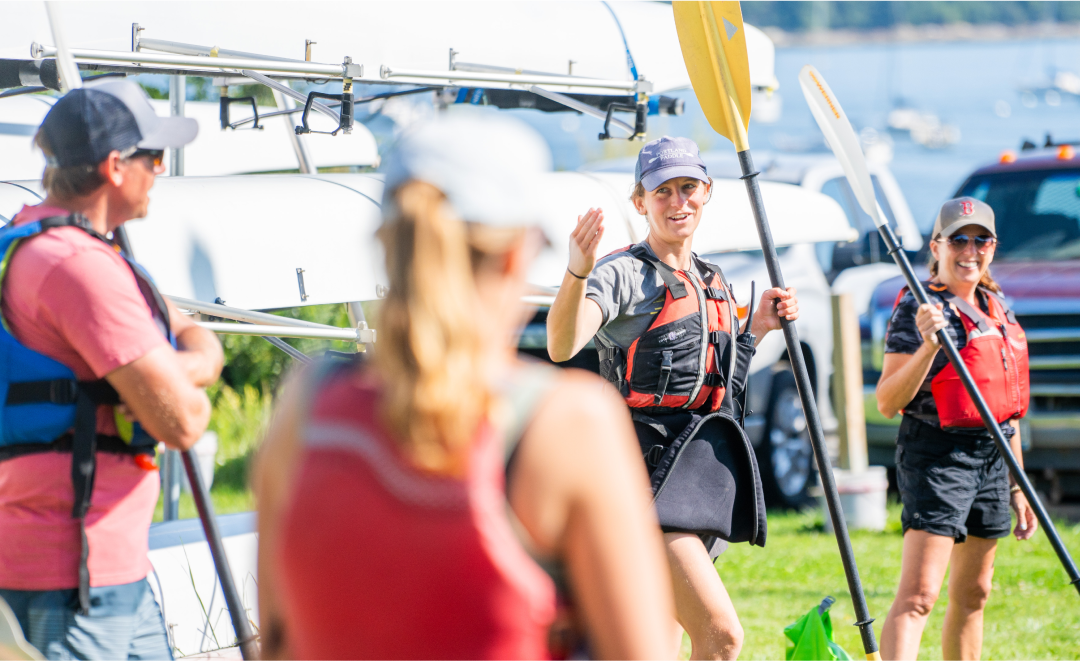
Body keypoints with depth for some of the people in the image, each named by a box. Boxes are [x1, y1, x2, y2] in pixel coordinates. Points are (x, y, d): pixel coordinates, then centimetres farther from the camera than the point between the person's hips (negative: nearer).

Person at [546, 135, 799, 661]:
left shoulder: (713, 283, 17)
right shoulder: (623, 273, -7)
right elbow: (562, 347, -26)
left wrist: (758, 327, 16)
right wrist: (577, 272, -42)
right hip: (644, 469, -8)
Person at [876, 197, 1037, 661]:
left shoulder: (997, 309, 14)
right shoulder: (919, 309, -9)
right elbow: (887, 402, -15)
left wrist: (1017, 486, 21)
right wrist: (928, 345, -29)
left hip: (993, 459, 8)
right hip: (938, 454, -8)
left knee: (972, 595, 13)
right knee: (918, 595, -19)